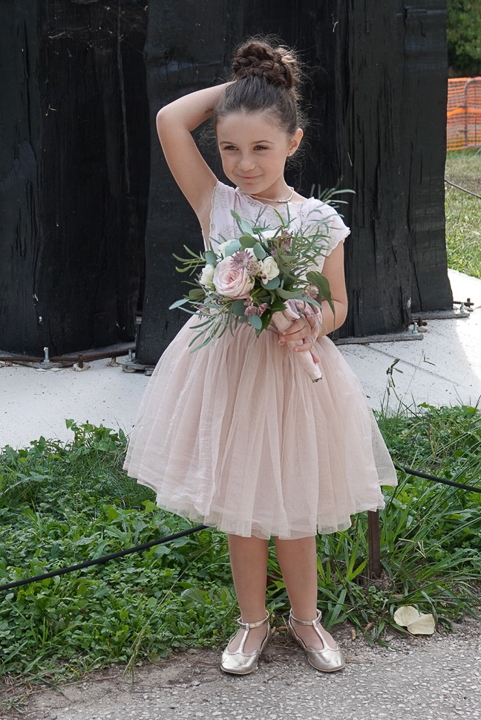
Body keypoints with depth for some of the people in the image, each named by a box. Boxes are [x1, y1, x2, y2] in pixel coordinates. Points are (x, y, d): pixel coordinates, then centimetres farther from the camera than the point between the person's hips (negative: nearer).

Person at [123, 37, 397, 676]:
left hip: (294, 372, -1)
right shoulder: (216, 205, -6)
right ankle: (253, 621, 33)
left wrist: (312, 324, -20)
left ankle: (305, 616, 35)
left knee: (294, 509, 12)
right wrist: (236, 86, -6)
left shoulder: (319, 220, -7)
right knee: (238, 507, 13)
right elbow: (170, 121, -14)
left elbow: (337, 303, 2)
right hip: (226, 368, 1)